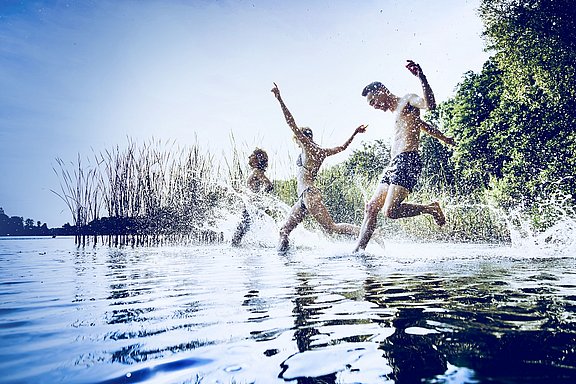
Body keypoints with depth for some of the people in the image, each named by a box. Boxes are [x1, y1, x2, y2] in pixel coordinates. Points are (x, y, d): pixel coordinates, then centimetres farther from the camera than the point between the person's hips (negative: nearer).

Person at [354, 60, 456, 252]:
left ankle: (432, 208, 2)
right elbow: (425, 126, 39)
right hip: (394, 164, 10)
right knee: (371, 207, 1)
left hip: (407, 161, -10)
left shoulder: (407, 101, 3)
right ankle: (358, 250, 3)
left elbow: (430, 104, -19)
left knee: (391, 211, -21)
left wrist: (421, 77, -29)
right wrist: (446, 139, 46)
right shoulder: (396, 112, 30)